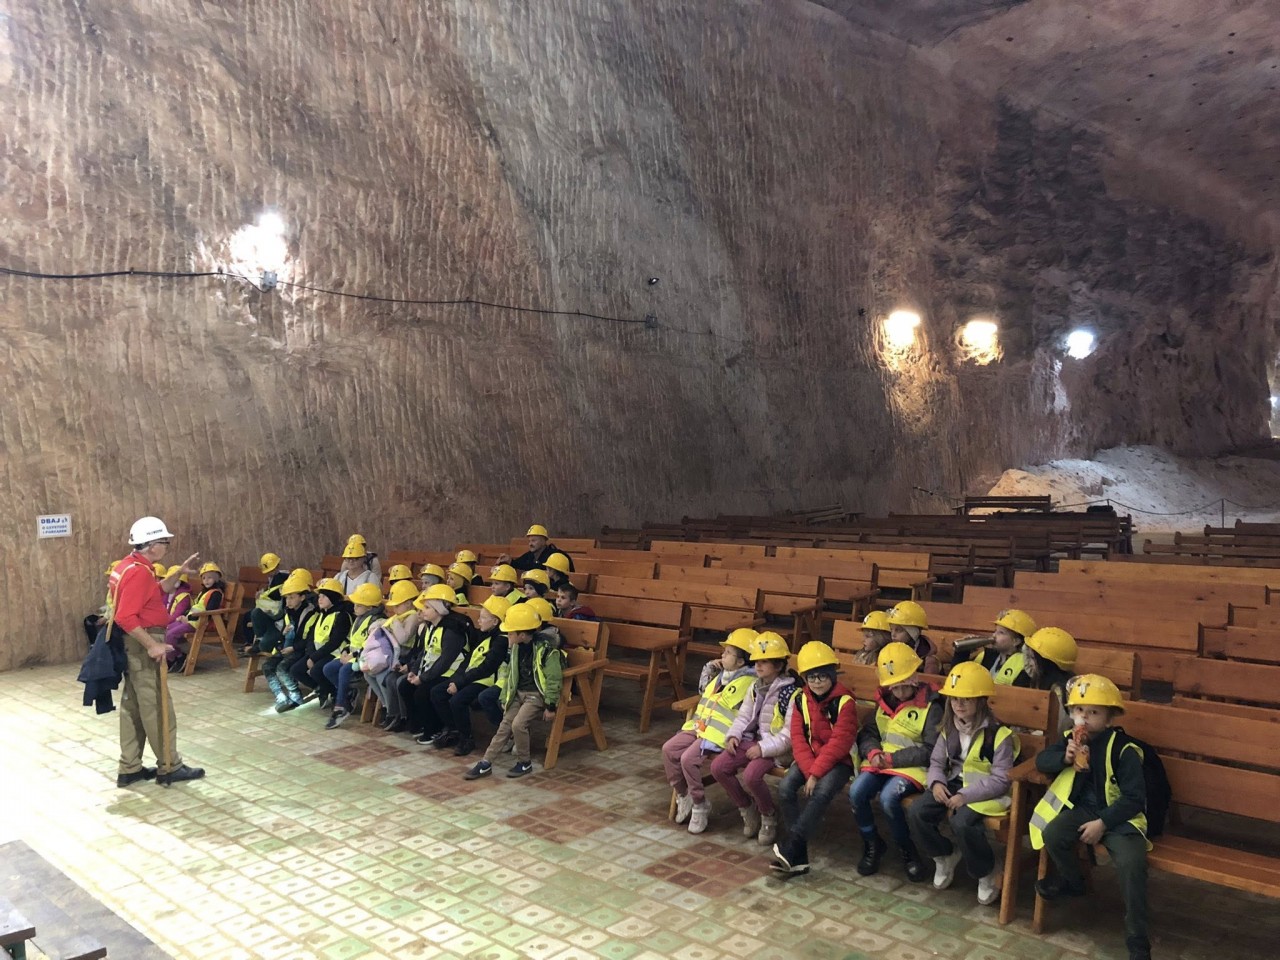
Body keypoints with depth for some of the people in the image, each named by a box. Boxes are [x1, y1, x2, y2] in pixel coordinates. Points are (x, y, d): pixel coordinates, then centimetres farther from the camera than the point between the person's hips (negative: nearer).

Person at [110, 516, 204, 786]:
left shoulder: (130, 566, 11)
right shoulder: (139, 572, -21)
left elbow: (153, 593, 26)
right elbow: (126, 618, -27)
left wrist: (179, 573, 20)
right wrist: (152, 645, -25)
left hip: (135, 645, 11)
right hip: (142, 645, -11)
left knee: (133, 706, 14)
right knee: (158, 708, -3)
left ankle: (130, 769, 20)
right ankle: (169, 767, 5)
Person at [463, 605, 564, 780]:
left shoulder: (546, 649, -22)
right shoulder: (515, 647, 1)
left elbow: (554, 680, -18)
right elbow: (508, 672, 12)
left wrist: (551, 707, -16)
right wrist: (505, 698, 11)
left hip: (536, 694, -7)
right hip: (518, 693, 7)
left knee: (518, 724, -21)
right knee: (504, 726, 0)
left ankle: (525, 763, -2)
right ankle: (486, 764, 4)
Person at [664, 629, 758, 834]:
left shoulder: (749, 683, -12)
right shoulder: (721, 675, 17)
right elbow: (702, 689, 34)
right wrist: (709, 668, 20)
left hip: (718, 734, -9)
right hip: (699, 727, 9)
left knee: (689, 759, -23)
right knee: (669, 749, -1)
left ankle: (700, 806, -4)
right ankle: (683, 796, 13)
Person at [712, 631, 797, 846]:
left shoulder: (792, 693, -15)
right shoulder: (755, 687, 10)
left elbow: (790, 734, -19)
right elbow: (744, 716, 15)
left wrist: (764, 748, -24)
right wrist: (733, 735, -4)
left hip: (776, 747, -7)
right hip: (753, 740, 8)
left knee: (751, 774, -32)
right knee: (718, 767, -11)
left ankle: (769, 816, -1)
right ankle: (748, 809, 10)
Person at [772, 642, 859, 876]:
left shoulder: (844, 701, -13)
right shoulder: (802, 700, 2)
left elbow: (839, 743, -18)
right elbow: (798, 739, -2)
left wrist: (816, 774, -22)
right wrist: (809, 770, -17)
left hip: (839, 760, -5)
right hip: (808, 758, 5)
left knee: (821, 792, -33)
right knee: (785, 789, -20)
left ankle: (790, 846, -26)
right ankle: (799, 857, -17)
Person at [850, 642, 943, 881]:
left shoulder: (931, 706, -9)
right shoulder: (884, 700, 10)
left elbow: (931, 751, -13)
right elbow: (867, 733, 13)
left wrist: (892, 758, -16)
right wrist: (873, 753, -10)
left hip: (913, 766, -5)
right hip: (881, 762, 5)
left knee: (888, 798, -31)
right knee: (856, 793, -20)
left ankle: (907, 850, -4)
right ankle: (872, 844, 6)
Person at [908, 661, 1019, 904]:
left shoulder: (998, 734, -15)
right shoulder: (950, 728, 5)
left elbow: (1001, 780, -17)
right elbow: (936, 761, 11)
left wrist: (966, 795, -24)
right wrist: (936, 782, -12)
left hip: (985, 791, -6)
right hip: (954, 784, 6)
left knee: (962, 823, -34)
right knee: (917, 813, -16)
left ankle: (988, 874, -5)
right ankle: (945, 856, 12)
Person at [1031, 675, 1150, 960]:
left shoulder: (1124, 749, -14)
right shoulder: (1070, 738, 3)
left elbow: (1134, 798, -15)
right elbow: (1041, 761, 5)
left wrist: (1103, 823, -22)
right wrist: (1064, 757, -17)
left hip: (1119, 815, -4)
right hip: (1082, 808, 4)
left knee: (1132, 863, -29)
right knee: (1052, 835, -24)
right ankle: (1072, 880, 11)